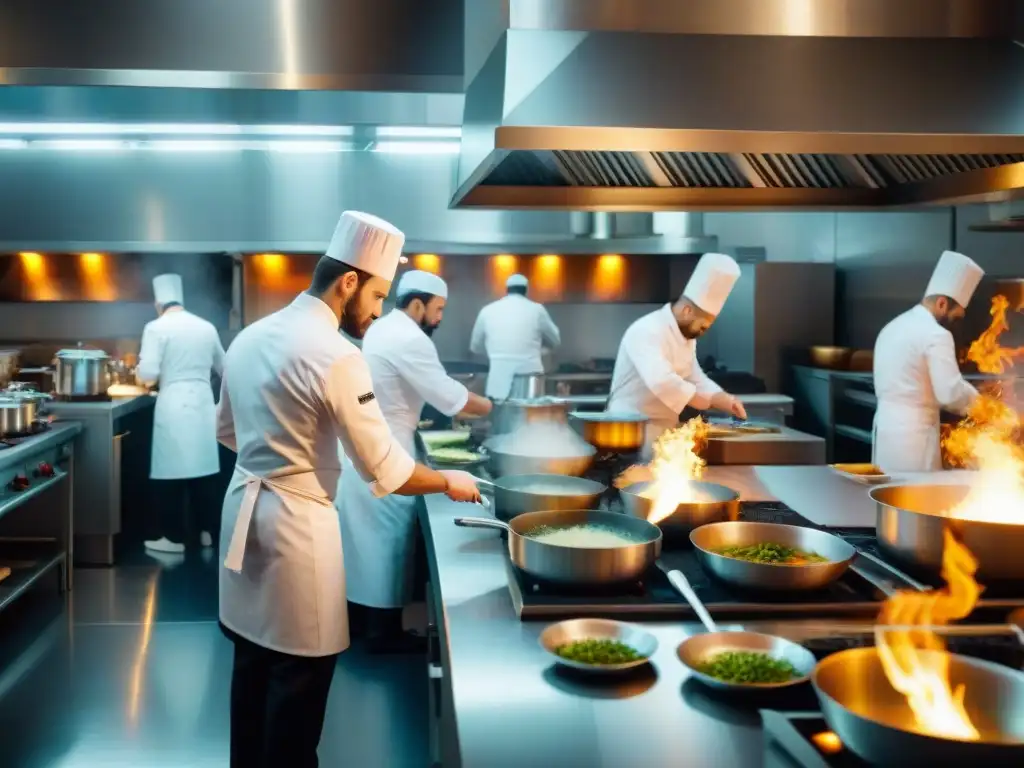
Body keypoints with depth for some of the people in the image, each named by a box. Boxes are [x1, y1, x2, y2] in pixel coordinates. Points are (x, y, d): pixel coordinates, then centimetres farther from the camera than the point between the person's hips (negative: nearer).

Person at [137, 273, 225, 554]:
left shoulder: (156, 327, -6)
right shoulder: (206, 327, 9)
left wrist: (142, 375, 10)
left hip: (173, 406, -5)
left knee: (172, 470, 2)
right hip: (203, 403, 5)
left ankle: (174, 537, 6)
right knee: (203, 468, 12)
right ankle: (206, 531, 18)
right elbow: (222, 367, 20)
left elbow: (148, 373, -12)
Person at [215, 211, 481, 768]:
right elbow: (385, 469, -16)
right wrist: (449, 483, -1)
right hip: (296, 523, -9)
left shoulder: (249, 337, 6)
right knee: (299, 674, 4)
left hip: (244, 509, 9)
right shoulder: (335, 357, -19)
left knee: (252, 658, 19)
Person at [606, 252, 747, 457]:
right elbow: (663, 383, -34)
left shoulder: (687, 336, 10)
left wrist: (726, 400, -3)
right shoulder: (646, 331, -21)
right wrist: (713, 402, -24)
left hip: (664, 432, 9)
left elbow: (696, 380, 16)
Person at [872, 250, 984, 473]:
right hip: (912, 433, -9)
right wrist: (973, 397, 2)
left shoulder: (892, 327, 15)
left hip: (884, 426, 9)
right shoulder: (935, 334, -13)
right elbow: (951, 392, -18)